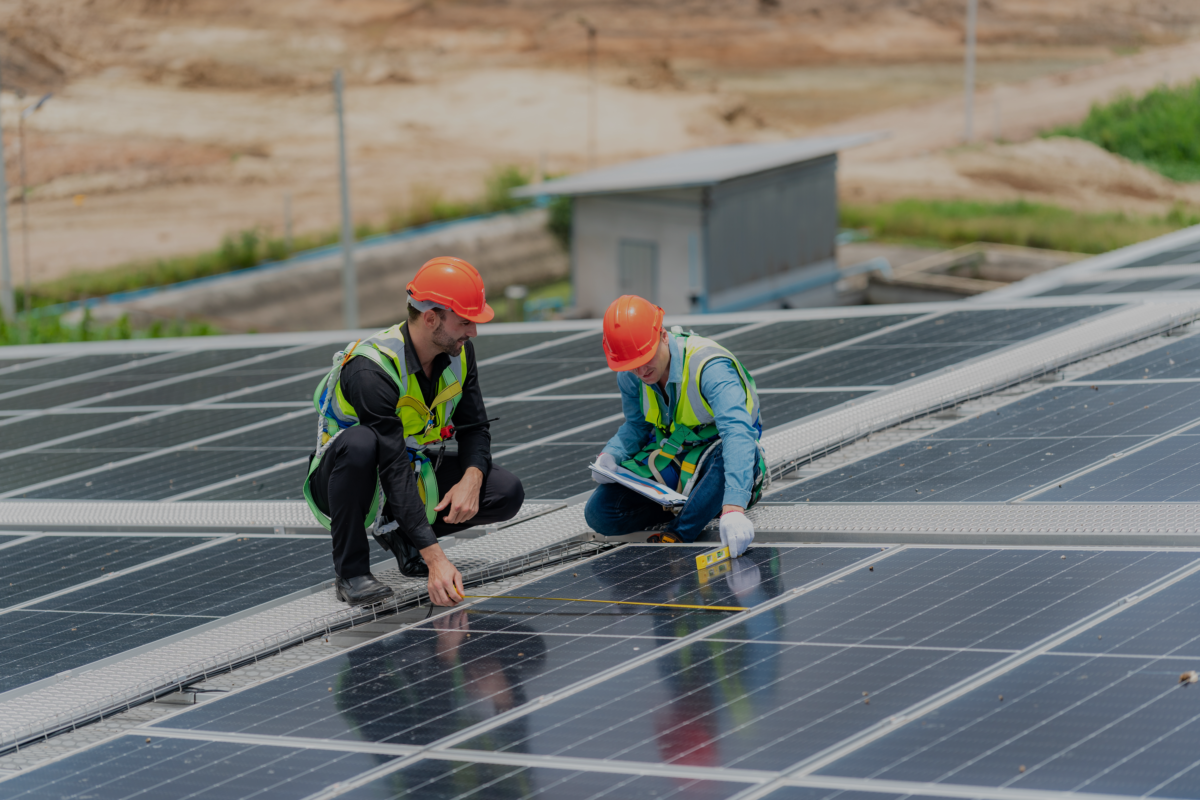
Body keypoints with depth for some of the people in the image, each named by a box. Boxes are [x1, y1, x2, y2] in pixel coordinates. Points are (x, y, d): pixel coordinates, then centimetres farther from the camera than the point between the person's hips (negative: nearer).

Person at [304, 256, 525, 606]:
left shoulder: (459, 352, -8)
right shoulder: (370, 371, -31)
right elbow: (394, 471, -36)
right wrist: (436, 559, -41)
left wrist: (472, 479, -23)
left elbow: (474, 429, 1)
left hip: (419, 475, 6)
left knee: (507, 493, -14)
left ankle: (398, 534, 8)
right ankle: (351, 572, -22)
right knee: (359, 443, -40)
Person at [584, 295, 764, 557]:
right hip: (670, 460, 6)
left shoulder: (708, 366, -31)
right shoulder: (629, 376, -9)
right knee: (599, 513, -14)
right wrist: (610, 455, -14)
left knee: (737, 455, -42)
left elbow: (737, 432, -45)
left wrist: (734, 508, -58)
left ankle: (678, 533, -27)